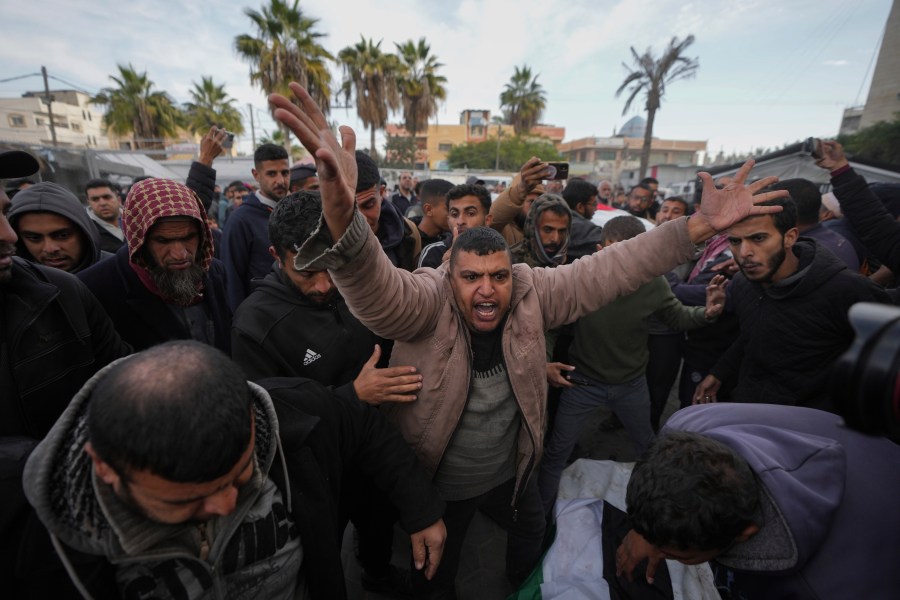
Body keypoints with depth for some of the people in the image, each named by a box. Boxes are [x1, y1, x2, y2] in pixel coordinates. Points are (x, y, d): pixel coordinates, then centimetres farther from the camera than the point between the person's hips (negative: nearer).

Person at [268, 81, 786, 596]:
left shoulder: (531, 294, -17)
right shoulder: (426, 302, -29)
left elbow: (604, 272, -18)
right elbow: (377, 288, -48)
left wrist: (698, 227, -25)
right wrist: (342, 218, -70)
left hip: (511, 473, 5)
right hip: (436, 487, -4)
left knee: (534, 537, 35)